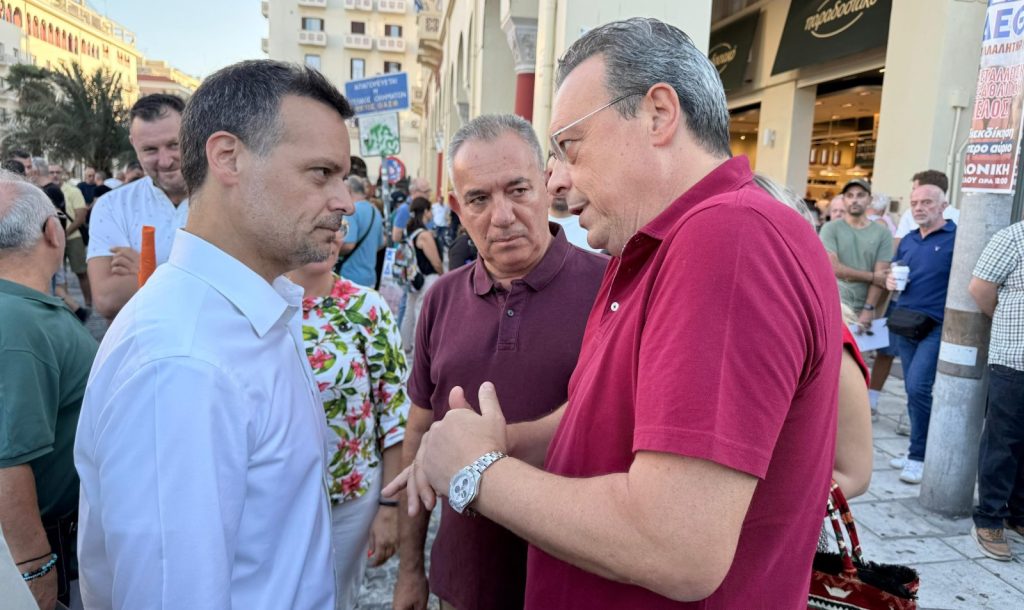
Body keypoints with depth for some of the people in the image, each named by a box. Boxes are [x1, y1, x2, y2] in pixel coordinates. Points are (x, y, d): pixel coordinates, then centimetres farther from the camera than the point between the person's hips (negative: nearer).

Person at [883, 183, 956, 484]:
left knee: (918, 387, -15)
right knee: (914, 390, 12)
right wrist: (890, 280, 0)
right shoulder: (907, 242, 14)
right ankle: (918, 449, 24)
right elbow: (894, 274, 23)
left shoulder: (957, 237, -6)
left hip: (937, 326, -6)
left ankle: (918, 456, -2)